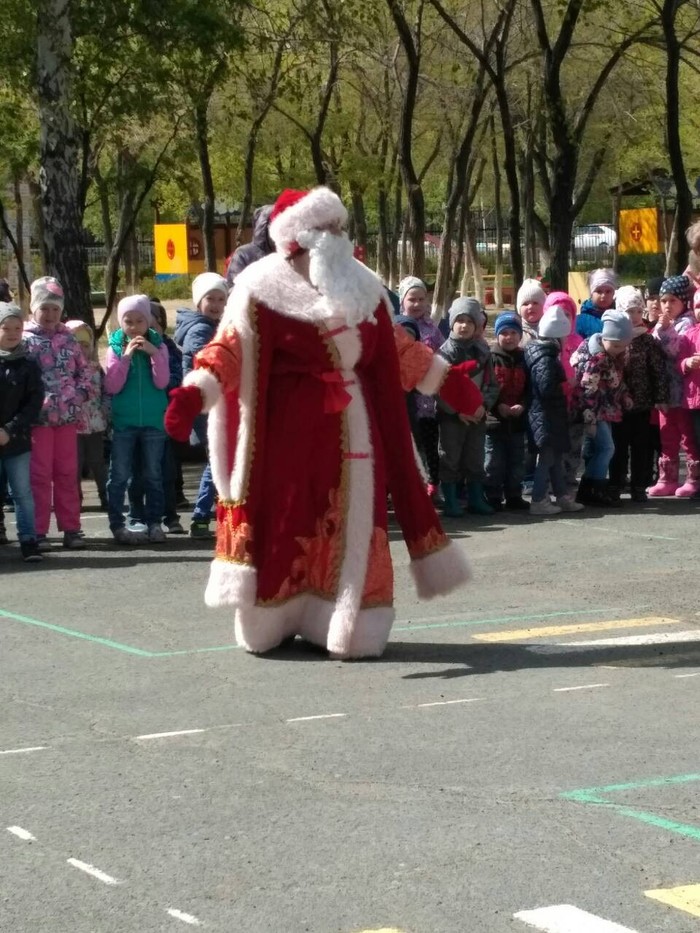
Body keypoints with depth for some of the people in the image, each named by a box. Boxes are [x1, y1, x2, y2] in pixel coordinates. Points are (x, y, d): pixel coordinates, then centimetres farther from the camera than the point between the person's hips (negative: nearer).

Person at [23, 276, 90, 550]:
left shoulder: (68, 339, 9)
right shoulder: (24, 340, -4)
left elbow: (84, 369, 15)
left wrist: (81, 394, 1)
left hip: (68, 416, 4)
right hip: (38, 417, -4)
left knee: (67, 474, 9)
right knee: (40, 475, 0)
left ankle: (71, 529, 15)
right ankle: (38, 532, 4)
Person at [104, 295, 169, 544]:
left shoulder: (158, 346, 2)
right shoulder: (115, 348, 1)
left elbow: (162, 382, -8)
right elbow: (112, 386, -8)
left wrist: (153, 353, -18)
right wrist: (126, 357, -16)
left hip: (153, 420, 1)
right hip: (123, 421, -1)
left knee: (153, 474, 6)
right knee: (119, 475, 0)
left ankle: (154, 523, 12)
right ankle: (117, 524, 4)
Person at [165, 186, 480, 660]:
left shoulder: (362, 287, 12)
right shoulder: (263, 289, -6)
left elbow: (396, 344, 23)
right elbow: (231, 347, -13)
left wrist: (444, 377, 26)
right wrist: (195, 391, -27)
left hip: (352, 425, 5)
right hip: (288, 429, -5)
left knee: (352, 523, 4)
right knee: (285, 523, -1)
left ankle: (348, 623, 11)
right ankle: (272, 620, 11)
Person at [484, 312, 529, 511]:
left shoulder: (524, 360, 8)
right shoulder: (490, 359, -3)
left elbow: (530, 389, 5)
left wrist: (522, 406, -12)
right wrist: (497, 407, -18)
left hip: (517, 420, 4)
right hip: (494, 420, -4)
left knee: (516, 461, 11)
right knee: (494, 463, 0)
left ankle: (514, 496, 20)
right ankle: (493, 498, 6)